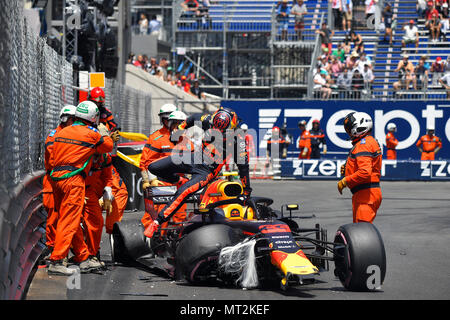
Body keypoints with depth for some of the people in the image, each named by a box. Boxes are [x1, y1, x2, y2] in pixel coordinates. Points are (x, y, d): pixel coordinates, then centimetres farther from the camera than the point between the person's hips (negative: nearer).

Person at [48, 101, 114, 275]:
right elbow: (108, 146, 13)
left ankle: (84, 258, 21)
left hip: (57, 177, 8)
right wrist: (104, 132, 27)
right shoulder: (92, 135, -4)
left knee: (72, 221, 12)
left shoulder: (61, 133, 14)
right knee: (69, 221, -7)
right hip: (74, 179, -8)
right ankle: (56, 261, -12)